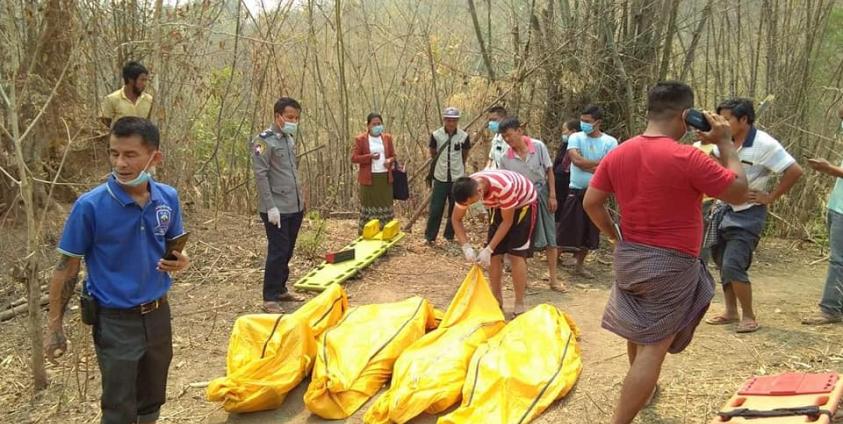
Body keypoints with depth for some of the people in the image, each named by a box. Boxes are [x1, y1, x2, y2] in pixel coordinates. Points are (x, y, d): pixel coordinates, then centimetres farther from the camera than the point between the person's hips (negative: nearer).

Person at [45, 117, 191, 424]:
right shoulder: (90, 205, -18)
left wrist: (181, 261, -13)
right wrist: (54, 326, -7)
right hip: (115, 321, -4)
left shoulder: (168, 198, -6)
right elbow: (67, 267, -9)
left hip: (158, 313, 4)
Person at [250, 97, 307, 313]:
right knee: (277, 253, -5)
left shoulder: (289, 139, 12)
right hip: (277, 209, -8)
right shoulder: (264, 140, -12)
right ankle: (270, 298, 4)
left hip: (295, 207, 8)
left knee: (287, 252, 14)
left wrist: (300, 198, 16)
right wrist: (271, 207, -19)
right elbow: (260, 175, -16)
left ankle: (281, 290, 25)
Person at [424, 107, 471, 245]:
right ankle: (429, 236, 10)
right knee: (436, 209, -1)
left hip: (458, 178, 1)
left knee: (455, 209, 8)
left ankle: (450, 235, 22)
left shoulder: (464, 136, -5)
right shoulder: (436, 135, -7)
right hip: (440, 178, -1)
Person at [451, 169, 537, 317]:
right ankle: (496, 301, 14)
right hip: (501, 205, 6)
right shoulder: (467, 189, -25)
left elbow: (507, 221, -29)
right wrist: (466, 247, -25)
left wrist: (488, 249, -31)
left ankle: (520, 306, -5)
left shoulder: (503, 187, -43)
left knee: (515, 254, -13)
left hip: (523, 203, -5)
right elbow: (456, 219, -13)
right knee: (495, 254, -1)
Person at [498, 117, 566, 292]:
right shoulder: (505, 159, -9)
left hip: (541, 195, 0)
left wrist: (552, 195, -7)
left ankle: (553, 279, 10)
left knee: (549, 237, 2)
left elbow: (549, 171, -4)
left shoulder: (538, 146, -11)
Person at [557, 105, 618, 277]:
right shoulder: (575, 137, -3)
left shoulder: (610, 142, -4)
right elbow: (577, 160, -18)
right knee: (568, 230, -2)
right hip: (575, 191, -1)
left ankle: (580, 264, 26)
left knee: (589, 231, 11)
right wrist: (599, 163, -13)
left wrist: (585, 165, -14)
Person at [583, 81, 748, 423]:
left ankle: (644, 390, 49)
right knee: (653, 347, -2)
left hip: (629, 256, 7)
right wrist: (725, 143, -3)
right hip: (671, 264, -7)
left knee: (639, 333, 27)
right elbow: (739, 192, -10)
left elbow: (591, 203, 3)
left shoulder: (618, 154, -1)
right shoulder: (687, 158, -19)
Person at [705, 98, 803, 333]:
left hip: (748, 214, -7)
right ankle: (731, 311, 28)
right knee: (722, 263, 12)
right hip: (724, 210, 7)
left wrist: (771, 197, -14)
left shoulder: (764, 144, -18)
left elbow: (795, 171, -18)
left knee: (733, 266, -12)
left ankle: (749, 316, 5)